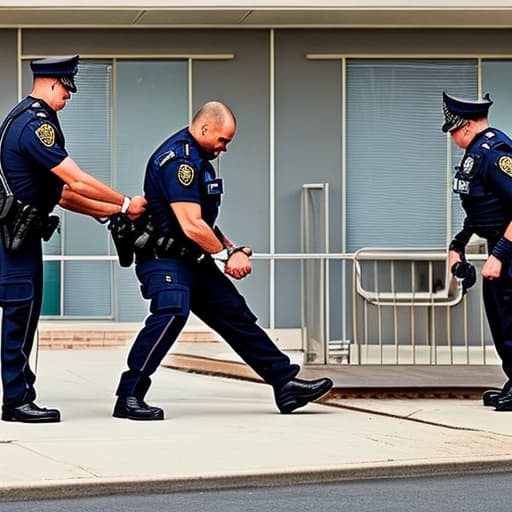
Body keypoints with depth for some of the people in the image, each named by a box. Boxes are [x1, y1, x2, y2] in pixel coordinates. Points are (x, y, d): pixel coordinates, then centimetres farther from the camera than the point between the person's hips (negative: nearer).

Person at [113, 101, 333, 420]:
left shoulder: (197, 157, 16)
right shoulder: (178, 160, -20)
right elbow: (191, 226, -25)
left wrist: (230, 249, 14)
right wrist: (228, 255, -12)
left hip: (193, 261, 11)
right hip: (165, 259, -11)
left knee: (236, 315, 11)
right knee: (172, 313, -32)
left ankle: (286, 384, 18)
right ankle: (129, 397, -31)